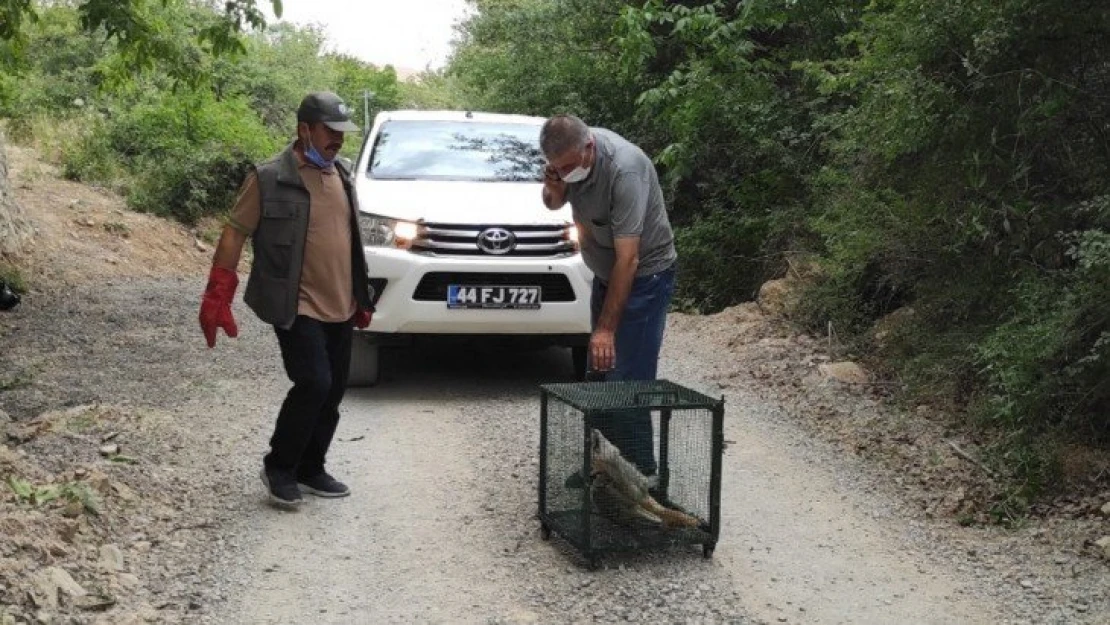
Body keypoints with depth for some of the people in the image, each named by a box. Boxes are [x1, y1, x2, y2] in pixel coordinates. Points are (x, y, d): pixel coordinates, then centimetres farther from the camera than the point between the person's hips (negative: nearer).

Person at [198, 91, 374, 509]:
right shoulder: (270, 178, -10)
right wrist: (217, 297, -13)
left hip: (340, 307, 7)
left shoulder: (341, 175, 12)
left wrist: (361, 299, 21)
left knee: (332, 392, 9)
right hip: (297, 307, -7)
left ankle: (310, 470, 25)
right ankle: (278, 467, 5)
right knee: (314, 384, -16)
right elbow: (234, 235, -8)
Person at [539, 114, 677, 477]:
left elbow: (627, 259, -32)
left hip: (644, 275, -8)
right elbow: (554, 204, 14)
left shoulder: (624, 169, -30)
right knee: (600, 375, 10)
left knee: (628, 382, -12)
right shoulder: (570, 154, -7)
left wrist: (606, 328, -33)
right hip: (605, 274, 8)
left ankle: (638, 474, -4)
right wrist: (553, 189, -12)